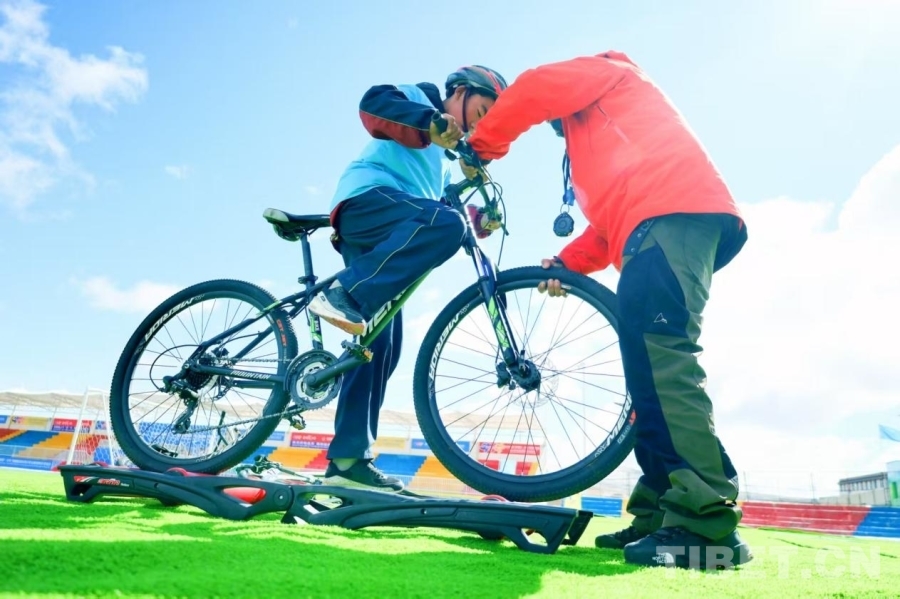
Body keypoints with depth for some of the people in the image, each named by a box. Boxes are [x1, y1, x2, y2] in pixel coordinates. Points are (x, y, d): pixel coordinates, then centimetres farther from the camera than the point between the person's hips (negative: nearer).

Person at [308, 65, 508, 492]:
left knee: (382, 347, -2)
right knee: (445, 223, -35)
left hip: (382, 240, 8)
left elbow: (448, 203, 25)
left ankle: (348, 458, -2)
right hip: (366, 199, -8)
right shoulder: (421, 97, 15)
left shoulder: (443, 159, 37)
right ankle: (345, 294, -34)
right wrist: (430, 122, -21)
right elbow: (374, 104, -8)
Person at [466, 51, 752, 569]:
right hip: (661, 223, 10)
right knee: (651, 359, 4)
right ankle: (663, 512, 3)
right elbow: (612, 212, 32)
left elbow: (538, 89, -1)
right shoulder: (596, 136, 42)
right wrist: (568, 263, 19)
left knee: (658, 352, -24)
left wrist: (482, 145, 10)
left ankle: (707, 523, -29)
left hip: (674, 214, -10)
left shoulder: (606, 72, 19)